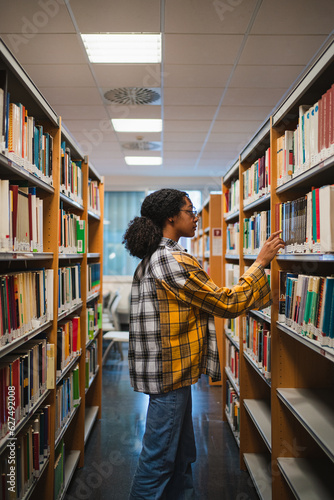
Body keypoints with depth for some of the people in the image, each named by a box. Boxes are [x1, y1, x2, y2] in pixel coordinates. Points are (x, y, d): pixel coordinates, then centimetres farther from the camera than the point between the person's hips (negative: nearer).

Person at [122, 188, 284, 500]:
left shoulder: (150, 259, 12)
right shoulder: (174, 260, -20)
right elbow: (227, 304, -17)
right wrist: (261, 262, -9)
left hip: (171, 371, 10)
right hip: (170, 373, -10)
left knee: (181, 452, 22)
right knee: (159, 458, 5)